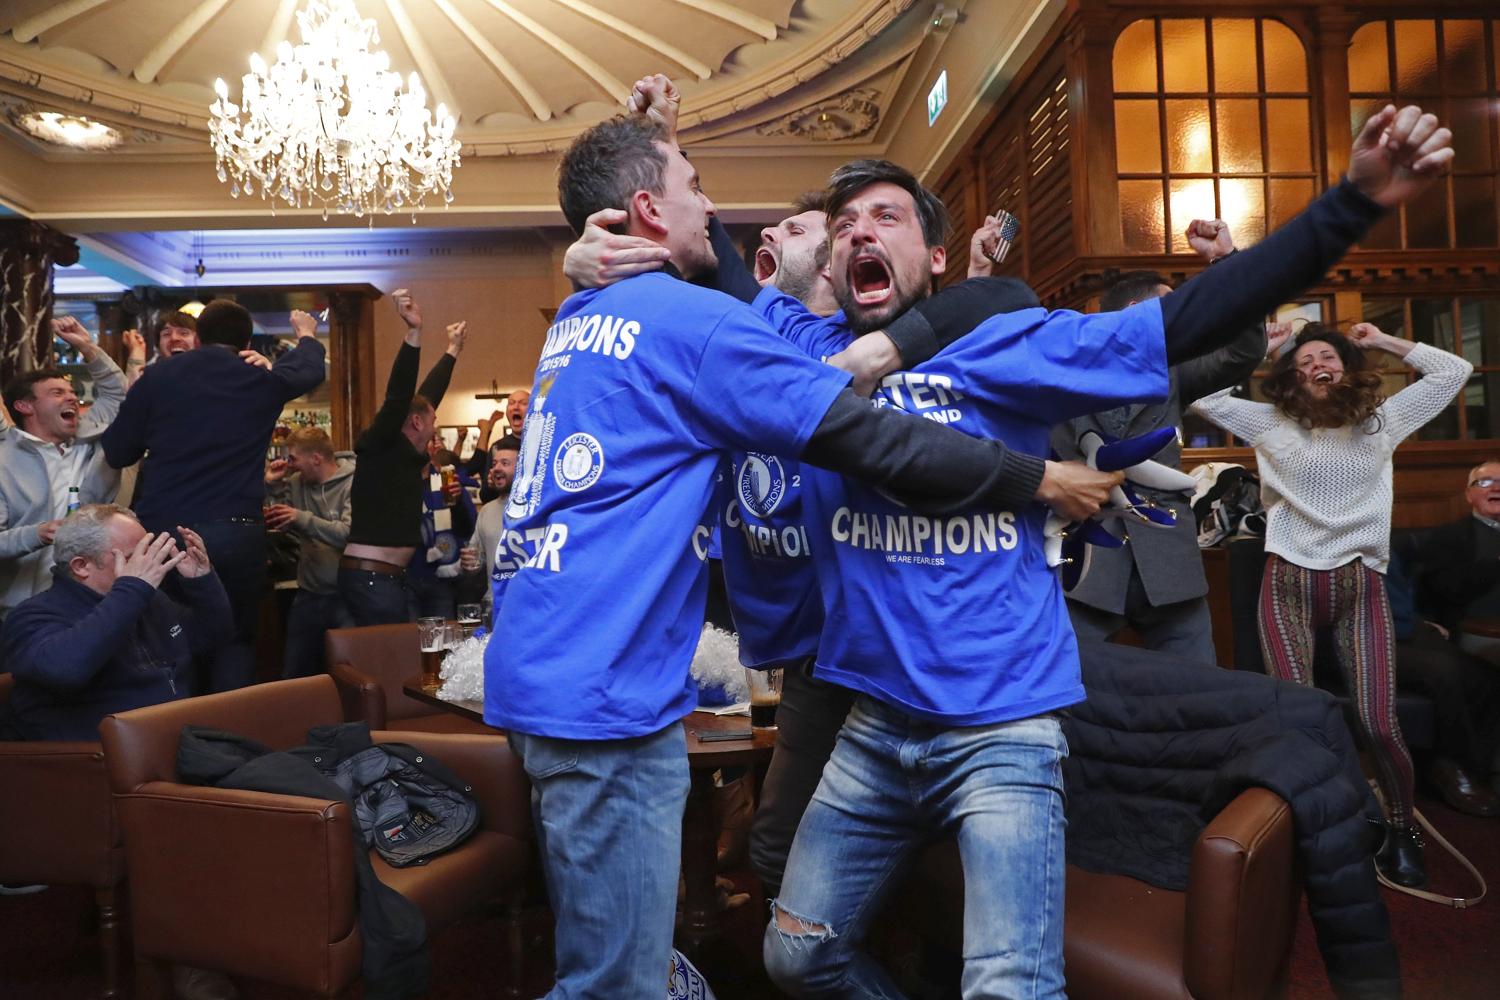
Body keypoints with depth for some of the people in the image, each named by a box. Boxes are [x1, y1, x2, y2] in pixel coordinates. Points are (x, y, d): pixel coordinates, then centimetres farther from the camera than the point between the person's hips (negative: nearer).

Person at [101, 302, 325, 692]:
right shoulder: (263, 381, 5)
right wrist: (307, 335, 48)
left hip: (161, 531, 1)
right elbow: (310, 368, 28)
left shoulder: (158, 375, 4)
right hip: (235, 535, -1)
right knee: (234, 644, 10)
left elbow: (116, 452, 8)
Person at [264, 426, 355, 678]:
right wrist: (272, 486, 3)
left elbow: (351, 534, -26)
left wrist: (303, 518, -26)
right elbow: (281, 526, 13)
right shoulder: (297, 481, 5)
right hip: (308, 593, 6)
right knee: (293, 673, 15)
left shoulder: (353, 482, -14)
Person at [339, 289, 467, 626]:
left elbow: (427, 393, 24)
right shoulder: (381, 445, -7)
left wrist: (453, 350, 35)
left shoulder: (403, 451, 15)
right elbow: (398, 397, -23)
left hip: (386, 577, 9)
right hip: (370, 578, -9)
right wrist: (414, 333, -33)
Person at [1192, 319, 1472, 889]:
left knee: (1378, 724, -9)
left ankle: (1403, 828, 15)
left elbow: (1454, 371, 17)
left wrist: (1383, 342, 17)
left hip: (1360, 585, 1)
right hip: (1289, 583, -1)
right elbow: (1200, 393, 6)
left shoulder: (1383, 420, 13)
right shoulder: (1270, 423, 9)